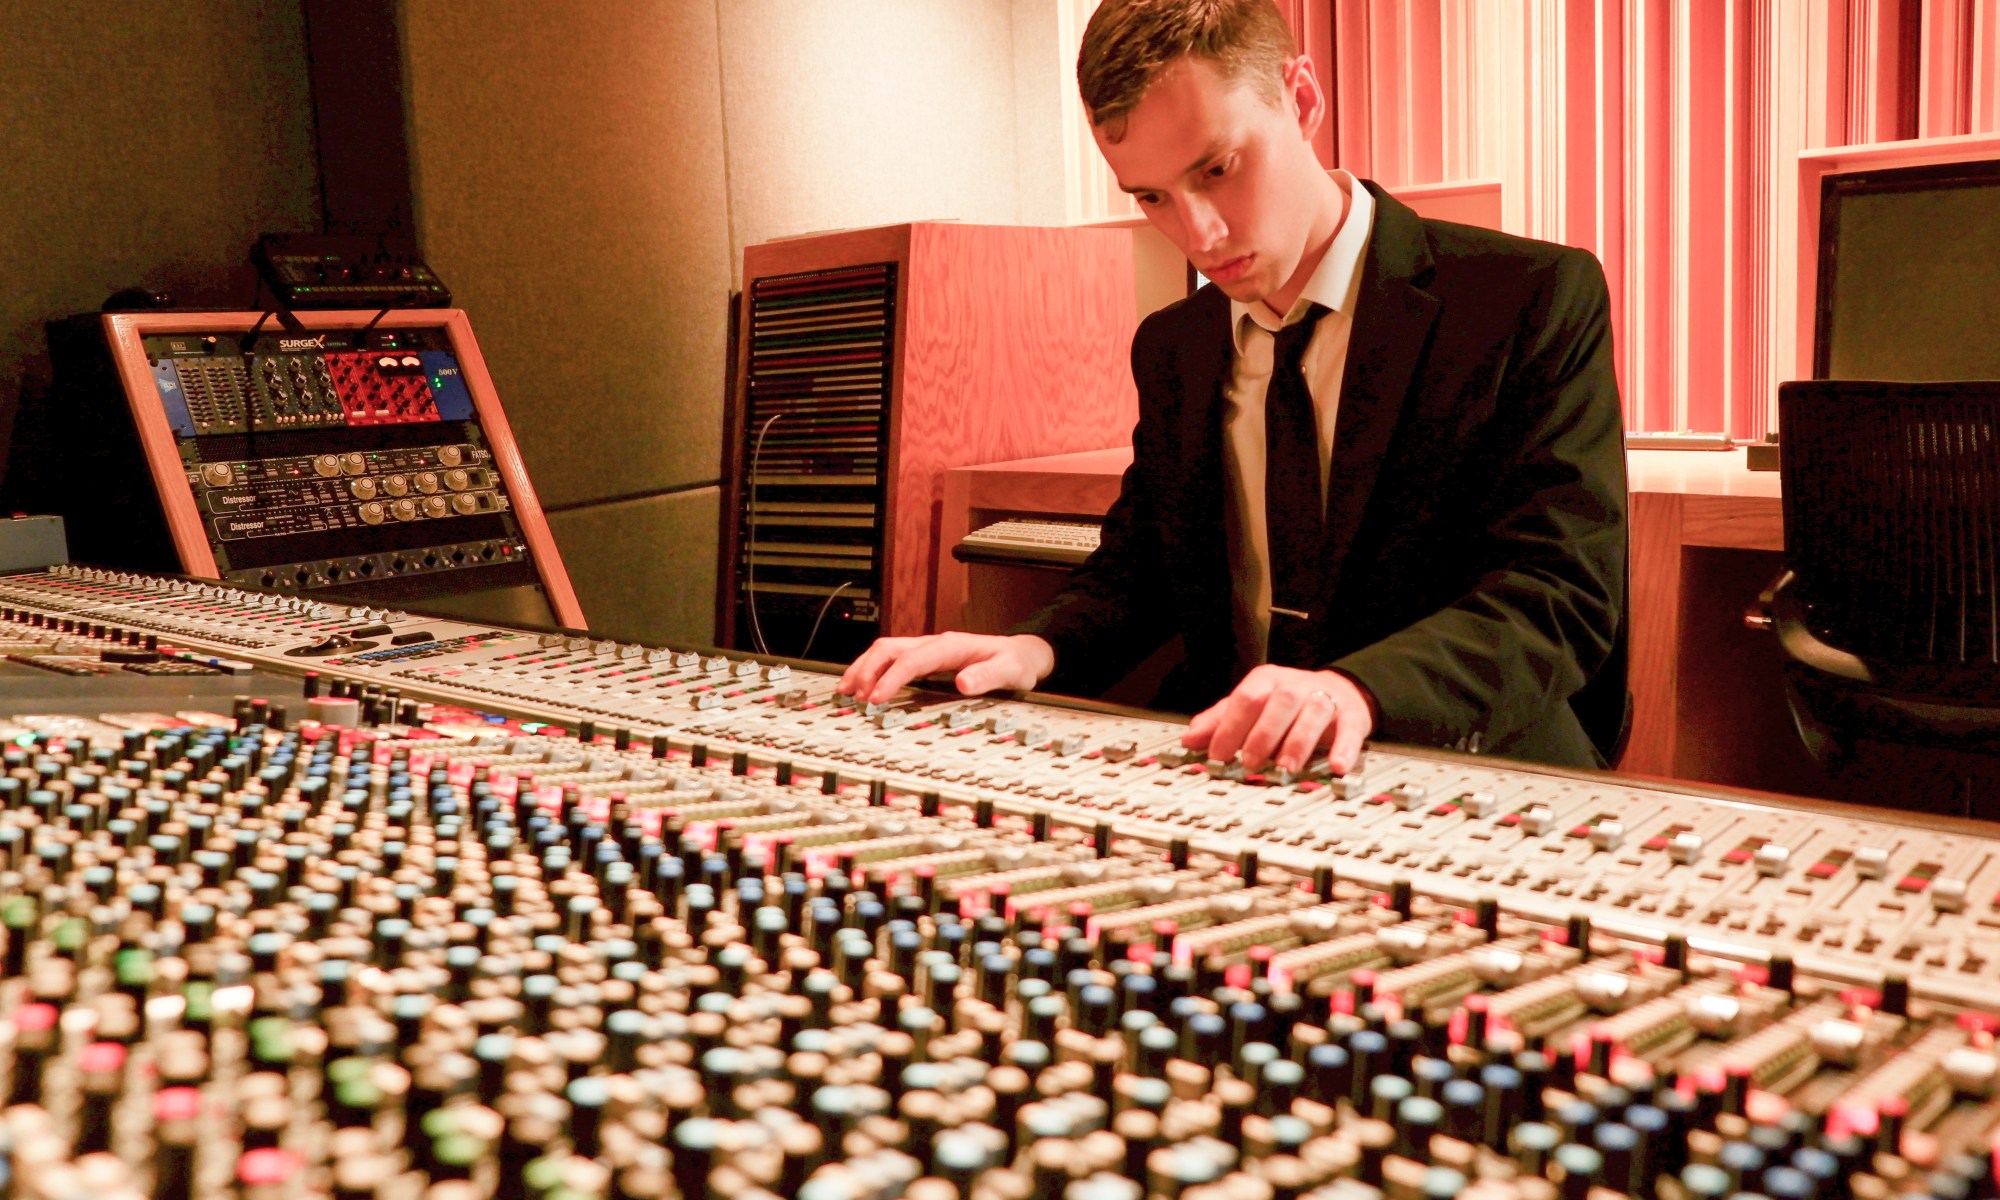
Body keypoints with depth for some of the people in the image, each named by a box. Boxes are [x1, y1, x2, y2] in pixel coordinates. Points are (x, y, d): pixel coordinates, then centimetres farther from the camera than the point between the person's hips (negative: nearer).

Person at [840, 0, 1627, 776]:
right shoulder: (1171, 349, 11)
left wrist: (1357, 690, -33)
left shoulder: (1535, 297, -7)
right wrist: (1036, 651, -5)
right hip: (1222, 782, 5)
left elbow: (1560, 590, -15)